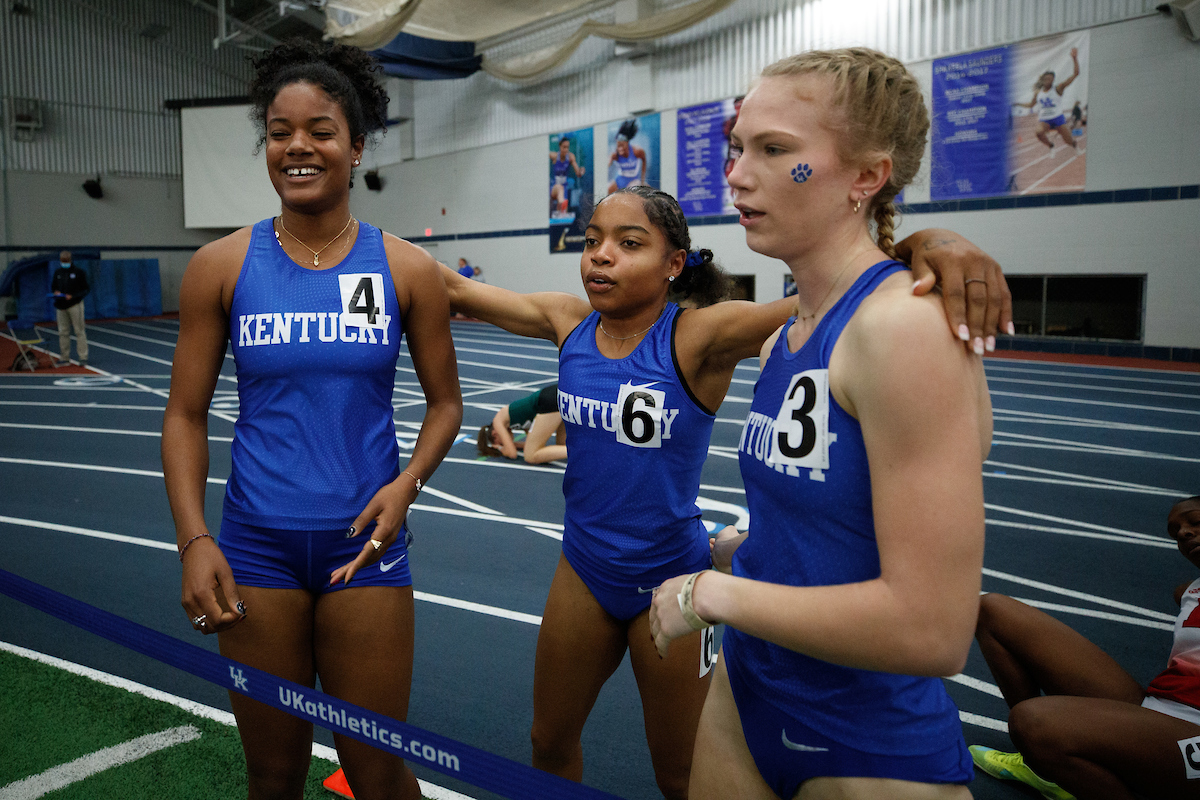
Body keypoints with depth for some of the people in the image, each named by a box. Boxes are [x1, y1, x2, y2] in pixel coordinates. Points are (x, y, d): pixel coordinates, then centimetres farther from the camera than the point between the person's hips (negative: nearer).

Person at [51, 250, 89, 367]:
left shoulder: (78, 272, -2)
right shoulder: (57, 273, 13)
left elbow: (86, 289, -3)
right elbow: (53, 287, 22)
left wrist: (73, 296, -15)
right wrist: (55, 292, -1)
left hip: (75, 305, -5)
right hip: (61, 306, 5)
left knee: (79, 331, -6)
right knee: (63, 332, 6)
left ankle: (83, 357, -5)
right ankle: (64, 358, 12)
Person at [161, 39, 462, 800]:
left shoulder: (406, 269, -3)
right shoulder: (223, 265, -1)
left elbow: (445, 401, 5)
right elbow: (186, 414, 3)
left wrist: (407, 482, -12)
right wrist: (193, 537, -7)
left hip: (365, 541, -1)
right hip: (256, 547, 1)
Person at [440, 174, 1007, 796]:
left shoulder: (699, 336, -22)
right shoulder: (569, 322, -6)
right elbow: (456, 289, 3)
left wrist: (932, 245, -49)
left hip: (669, 579, -4)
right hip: (582, 565, 5)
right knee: (549, 743, 25)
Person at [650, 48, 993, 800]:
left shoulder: (905, 327, -23)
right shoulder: (783, 337, 2)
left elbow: (929, 629, -27)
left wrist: (710, 594, -19)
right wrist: (744, 549, 3)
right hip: (743, 700, 8)